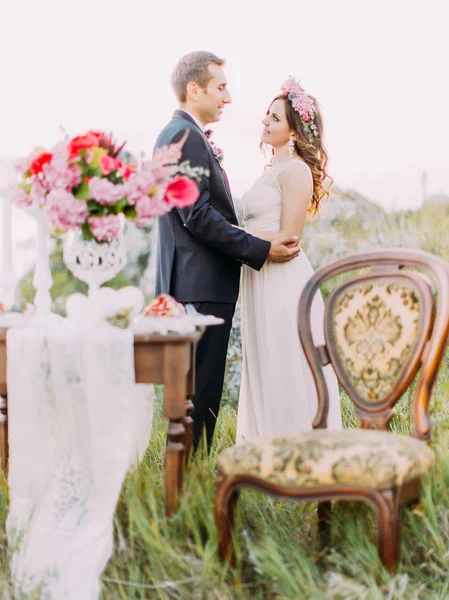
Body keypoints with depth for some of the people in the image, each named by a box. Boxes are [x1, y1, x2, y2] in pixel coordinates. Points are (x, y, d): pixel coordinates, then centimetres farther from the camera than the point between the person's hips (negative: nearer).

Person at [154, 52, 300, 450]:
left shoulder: (175, 134, 20)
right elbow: (198, 215, -20)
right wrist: (261, 251, -17)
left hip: (189, 284, 11)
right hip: (202, 286, -11)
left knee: (197, 387, 15)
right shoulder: (186, 136, -13)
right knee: (201, 390, -6)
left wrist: (257, 242, 18)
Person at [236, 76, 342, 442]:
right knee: (266, 376, 11)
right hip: (263, 283, 9)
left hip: (284, 285, -9)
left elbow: (288, 238, -14)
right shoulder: (275, 169, 20)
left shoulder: (296, 171, -8)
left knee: (286, 378, -4)